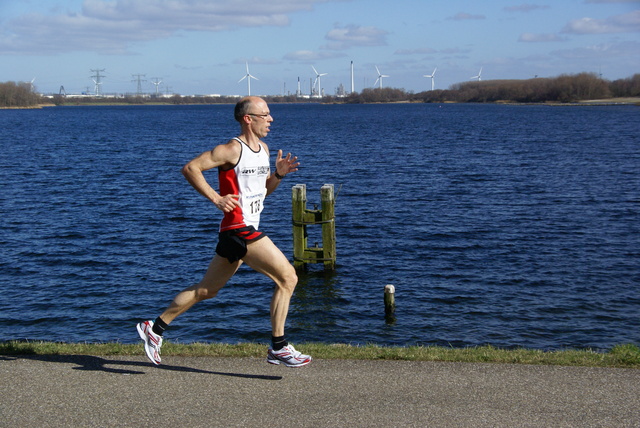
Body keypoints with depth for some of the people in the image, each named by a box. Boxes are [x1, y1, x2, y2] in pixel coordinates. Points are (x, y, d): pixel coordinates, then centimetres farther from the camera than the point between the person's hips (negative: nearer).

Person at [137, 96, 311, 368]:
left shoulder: (263, 149, 15)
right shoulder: (232, 150, -12)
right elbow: (190, 168, -13)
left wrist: (278, 174, 4)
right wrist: (216, 198, -18)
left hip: (247, 230, 10)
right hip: (239, 230, -10)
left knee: (206, 290, 15)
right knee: (287, 277, -11)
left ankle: (155, 328, 24)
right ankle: (278, 348, -4)